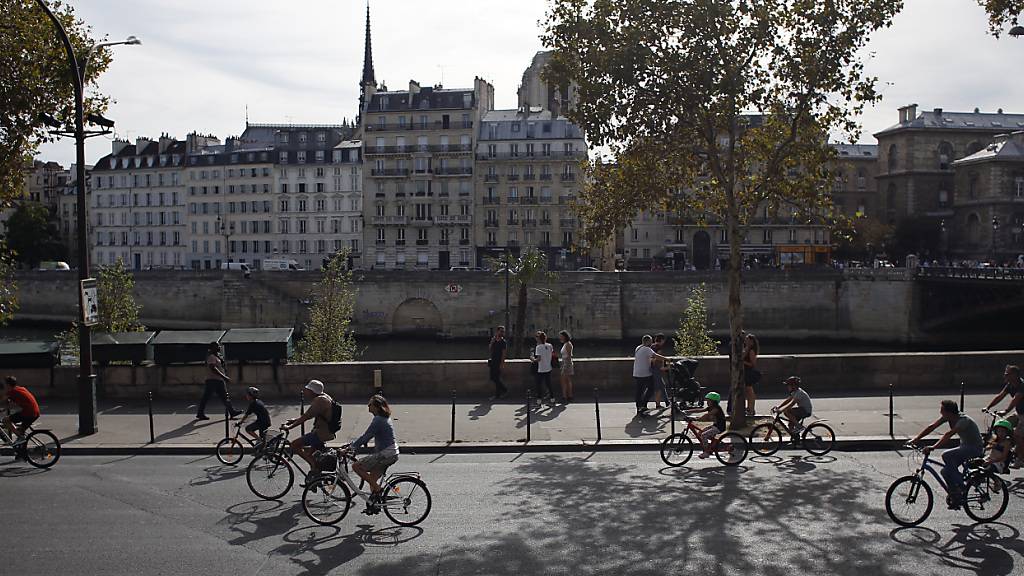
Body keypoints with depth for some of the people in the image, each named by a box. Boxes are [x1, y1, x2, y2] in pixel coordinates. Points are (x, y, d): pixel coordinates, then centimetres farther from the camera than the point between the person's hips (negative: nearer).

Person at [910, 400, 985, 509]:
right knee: (946, 471, -5)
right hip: (965, 446, 8)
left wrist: (933, 447, -50)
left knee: (946, 456, -29)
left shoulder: (963, 420, -29)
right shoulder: (947, 417, -6)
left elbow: (948, 434, -41)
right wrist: (916, 439, -14)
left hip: (975, 448, -8)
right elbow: (932, 426, -6)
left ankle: (959, 488, -17)